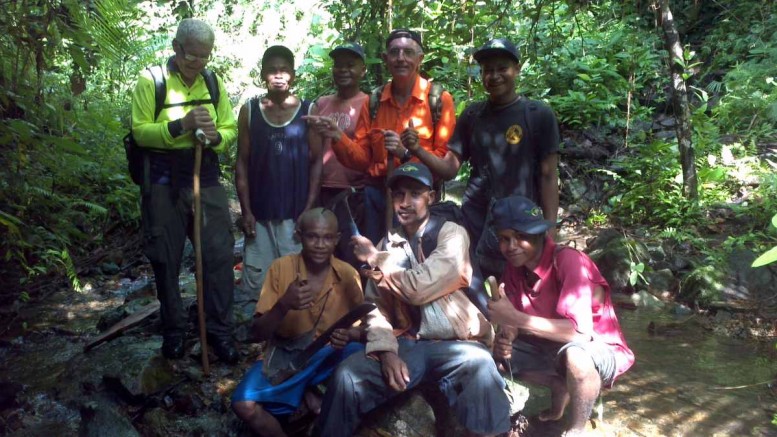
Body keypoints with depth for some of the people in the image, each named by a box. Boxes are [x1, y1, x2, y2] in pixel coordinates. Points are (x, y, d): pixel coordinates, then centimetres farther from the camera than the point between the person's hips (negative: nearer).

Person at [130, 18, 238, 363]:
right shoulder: (151, 80, -5)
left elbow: (231, 130, 9)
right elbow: (141, 132, -10)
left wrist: (216, 136, -14)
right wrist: (181, 125, -23)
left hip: (206, 176, 3)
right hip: (163, 179, -2)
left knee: (219, 254, 0)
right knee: (166, 259, 8)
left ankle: (221, 330, 14)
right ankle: (173, 330, 25)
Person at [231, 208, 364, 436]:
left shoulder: (348, 275, -7)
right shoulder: (281, 268, -10)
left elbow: (363, 328, 0)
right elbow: (258, 333, -11)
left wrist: (348, 335, -24)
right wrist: (284, 305, -31)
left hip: (329, 357, 1)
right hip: (284, 357, -1)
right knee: (244, 405, -26)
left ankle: (308, 394, -5)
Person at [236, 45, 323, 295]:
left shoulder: (308, 111, 3)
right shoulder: (250, 111, 5)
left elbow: (316, 162, 1)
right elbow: (242, 164, 5)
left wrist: (309, 208, -6)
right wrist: (246, 211, -2)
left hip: (297, 213, -1)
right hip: (259, 213, 1)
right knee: (258, 281, 3)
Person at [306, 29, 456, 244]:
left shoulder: (439, 99, -6)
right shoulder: (373, 101, 6)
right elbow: (363, 158, 8)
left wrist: (406, 153, -22)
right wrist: (339, 138, -9)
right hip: (377, 196, 3)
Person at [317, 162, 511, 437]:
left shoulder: (452, 234, 0)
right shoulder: (387, 245, 13)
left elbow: (421, 287, -14)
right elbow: (376, 307, 6)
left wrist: (375, 259, 0)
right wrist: (386, 351, -13)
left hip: (455, 345, -3)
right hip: (405, 345, 3)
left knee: (480, 373, -36)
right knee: (348, 375, -21)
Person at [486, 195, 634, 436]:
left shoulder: (569, 261, -27)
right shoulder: (514, 268, -7)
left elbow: (581, 331, -36)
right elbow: (512, 323, -5)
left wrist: (518, 318, -38)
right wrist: (503, 341, -28)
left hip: (601, 354, -7)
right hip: (552, 349, 7)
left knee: (574, 352, -39)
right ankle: (560, 388, 10)